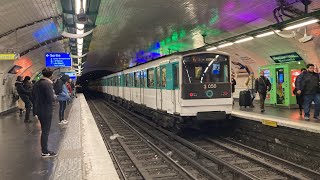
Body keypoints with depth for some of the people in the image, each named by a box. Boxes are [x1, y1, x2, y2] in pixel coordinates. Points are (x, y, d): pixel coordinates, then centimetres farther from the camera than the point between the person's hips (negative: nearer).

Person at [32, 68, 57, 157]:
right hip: (46, 111, -8)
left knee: (44, 130, 19)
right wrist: (54, 97, -1)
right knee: (45, 131, 0)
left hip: (39, 110, 8)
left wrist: (36, 110, 16)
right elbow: (51, 99, -23)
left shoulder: (36, 84, 9)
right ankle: (45, 152, 7)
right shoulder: (48, 84, -17)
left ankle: (44, 148, 29)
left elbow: (33, 96, 13)